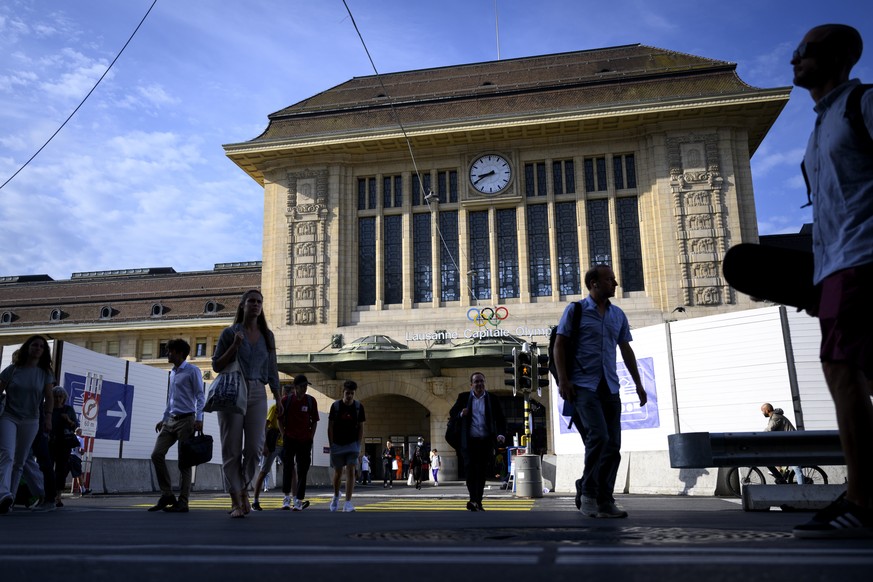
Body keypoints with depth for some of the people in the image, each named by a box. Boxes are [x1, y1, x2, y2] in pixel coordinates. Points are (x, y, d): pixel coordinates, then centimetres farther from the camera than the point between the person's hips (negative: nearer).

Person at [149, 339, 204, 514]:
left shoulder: (192, 371, -5)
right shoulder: (172, 373, 18)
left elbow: (200, 396, -9)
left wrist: (199, 419, -19)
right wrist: (164, 419, 21)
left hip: (186, 420, -8)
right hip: (171, 420, 8)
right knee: (157, 454, -2)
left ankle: (182, 502, 0)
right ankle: (167, 495, 7)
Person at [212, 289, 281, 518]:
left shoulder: (267, 336, 12)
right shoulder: (230, 333, 3)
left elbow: (272, 370, 15)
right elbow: (217, 366, 2)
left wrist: (278, 400, 12)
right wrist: (235, 345, -11)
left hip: (257, 394, 2)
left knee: (254, 447, -7)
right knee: (232, 448, -1)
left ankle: (244, 489, 17)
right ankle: (236, 500, 6)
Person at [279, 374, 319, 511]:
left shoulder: (311, 400, 1)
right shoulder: (287, 400, -2)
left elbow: (314, 421, 7)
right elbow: (280, 419, 5)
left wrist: (311, 437, 1)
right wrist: (284, 435, -1)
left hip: (305, 440, 1)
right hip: (289, 439, -1)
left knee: (302, 470, 0)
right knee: (288, 467, -3)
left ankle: (298, 500, 3)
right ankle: (287, 496, 10)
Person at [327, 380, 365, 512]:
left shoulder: (359, 407, -3)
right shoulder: (335, 406, -6)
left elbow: (361, 427, 3)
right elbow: (330, 427, -2)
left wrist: (359, 445, -3)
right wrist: (331, 445, -6)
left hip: (352, 444, 0)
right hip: (337, 444, 0)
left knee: (350, 471, -9)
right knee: (338, 473, 10)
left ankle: (348, 503, -9)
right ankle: (336, 496, 35)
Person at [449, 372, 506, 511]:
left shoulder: (492, 399, 7)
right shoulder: (463, 397, 7)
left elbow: (500, 418, 5)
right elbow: (452, 413, 7)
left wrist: (501, 433, -11)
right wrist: (461, 413, -15)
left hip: (486, 442, 1)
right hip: (469, 441, -1)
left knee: (482, 472, 4)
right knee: (471, 471, -9)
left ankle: (477, 502, 12)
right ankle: (473, 500, -9)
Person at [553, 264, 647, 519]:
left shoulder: (618, 315, 16)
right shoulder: (576, 310, 1)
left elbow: (626, 350, 20)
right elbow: (559, 346, -1)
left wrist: (638, 383, 15)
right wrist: (563, 380, -11)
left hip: (610, 387, 6)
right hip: (584, 385, -5)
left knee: (613, 444, 2)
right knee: (598, 436, -19)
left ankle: (604, 501, 11)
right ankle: (587, 492, -2)